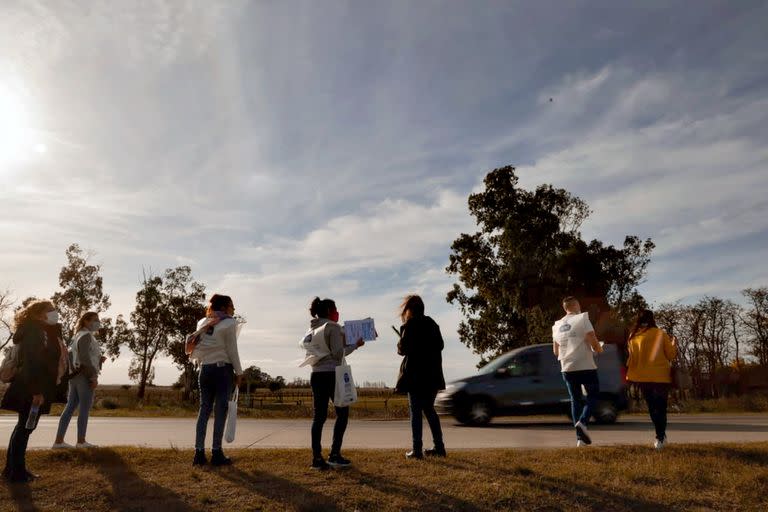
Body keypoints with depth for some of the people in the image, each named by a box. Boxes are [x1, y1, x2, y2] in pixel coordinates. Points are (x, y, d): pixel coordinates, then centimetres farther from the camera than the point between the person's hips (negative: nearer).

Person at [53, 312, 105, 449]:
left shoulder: (79, 335, 21)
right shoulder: (86, 335, -11)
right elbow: (84, 357, -20)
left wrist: (98, 359, 11)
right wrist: (94, 376, -20)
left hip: (76, 375, 10)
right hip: (84, 375, -10)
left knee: (70, 407, 8)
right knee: (85, 408, -2)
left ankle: (58, 441, 8)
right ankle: (81, 441, 4)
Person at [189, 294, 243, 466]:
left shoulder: (202, 323, 11)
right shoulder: (229, 323, -7)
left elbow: (198, 348, 12)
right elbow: (232, 350, -7)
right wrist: (239, 372, -1)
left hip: (205, 369, 6)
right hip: (223, 369, -6)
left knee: (204, 410, 9)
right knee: (220, 411, 0)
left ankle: (199, 452, 9)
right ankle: (217, 453, 3)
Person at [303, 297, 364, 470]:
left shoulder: (312, 329, 13)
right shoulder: (333, 327, -9)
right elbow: (338, 353, -13)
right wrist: (355, 345, -3)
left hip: (316, 375, 7)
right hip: (332, 374, -7)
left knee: (318, 416, 7)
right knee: (342, 413, 6)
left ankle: (317, 458, 7)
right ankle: (334, 455, 4)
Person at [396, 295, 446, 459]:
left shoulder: (409, 325, -10)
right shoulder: (432, 324, 9)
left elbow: (403, 349, -14)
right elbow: (440, 345, 12)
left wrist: (399, 345, 7)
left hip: (415, 374, -6)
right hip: (432, 374, 6)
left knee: (415, 411, 1)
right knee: (429, 409, 17)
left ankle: (417, 450, 2)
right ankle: (439, 447, 18)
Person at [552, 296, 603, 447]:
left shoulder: (557, 326, 10)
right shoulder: (582, 319, -7)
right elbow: (594, 342, -12)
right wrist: (599, 350, 9)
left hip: (567, 368, 5)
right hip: (586, 366, -5)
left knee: (575, 400, 12)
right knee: (593, 395, 12)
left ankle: (580, 437, 9)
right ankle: (583, 422, -11)